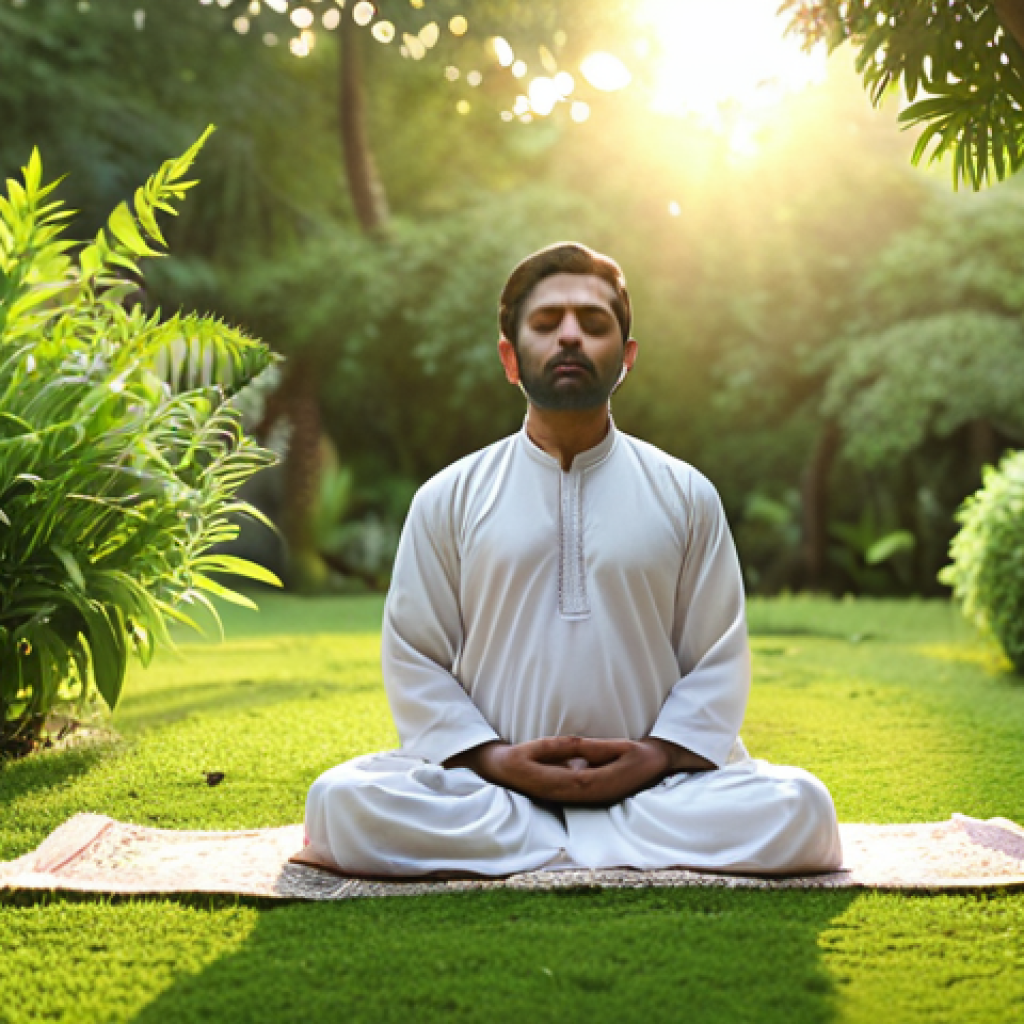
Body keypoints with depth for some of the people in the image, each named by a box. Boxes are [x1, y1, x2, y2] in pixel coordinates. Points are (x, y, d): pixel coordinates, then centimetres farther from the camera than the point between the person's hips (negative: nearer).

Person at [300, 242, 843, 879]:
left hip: (646, 780, 1)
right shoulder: (448, 499, 8)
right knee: (342, 802, -28)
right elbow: (413, 656, 4)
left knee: (798, 809, -27)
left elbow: (718, 657, 6)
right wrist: (490, 758, -11)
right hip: (492, 778, 0)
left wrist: (661, 755, -11)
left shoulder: (687, 495, 9)